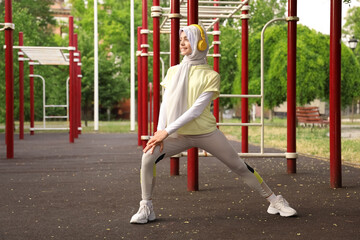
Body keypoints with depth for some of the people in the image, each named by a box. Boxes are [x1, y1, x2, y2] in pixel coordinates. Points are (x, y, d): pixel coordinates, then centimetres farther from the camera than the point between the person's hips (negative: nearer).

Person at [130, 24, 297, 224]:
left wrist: (167, 130, -20)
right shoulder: (173, 71, 9)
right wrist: (160, 131, -13)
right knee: (148, 157, -19)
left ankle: (273, 200, 20)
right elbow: (165, 104, 3)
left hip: (206, 133, -2)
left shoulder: (210, 75, -5)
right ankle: (146, 208, -5)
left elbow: (196, 109, -14)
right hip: (179, 135, 3)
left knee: (239, 166, 2)